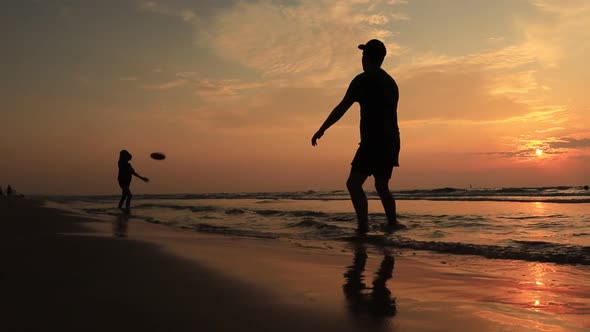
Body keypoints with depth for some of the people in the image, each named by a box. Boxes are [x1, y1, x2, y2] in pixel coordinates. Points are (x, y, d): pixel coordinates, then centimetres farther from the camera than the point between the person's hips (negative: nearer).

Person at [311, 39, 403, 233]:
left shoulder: (363, 80, -6)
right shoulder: (391, 82, 19)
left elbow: (341, 109, -7)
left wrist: (321, 130, 0)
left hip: (374, 141, -9)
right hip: (391, 142, 9)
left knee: (354, 183, -10)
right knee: (382, 186, 19)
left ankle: (363, 226, -19)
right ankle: (392, 222, 18)